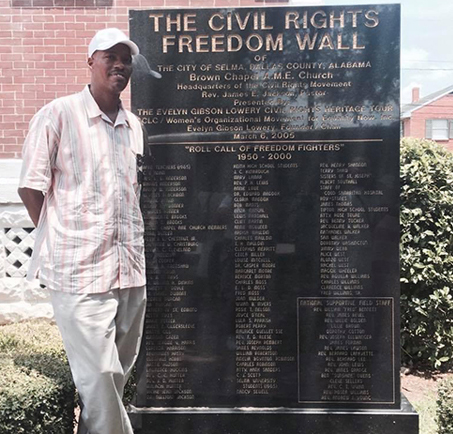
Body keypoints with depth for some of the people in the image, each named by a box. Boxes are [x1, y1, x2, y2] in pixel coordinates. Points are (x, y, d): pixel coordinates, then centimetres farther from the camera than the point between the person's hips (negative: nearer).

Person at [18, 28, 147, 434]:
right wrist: (60, 240, 2)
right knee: (99, 379, -6)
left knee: (119, 375, 16)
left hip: (132, 272, 6)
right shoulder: (58, 115, -3)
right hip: (80, 272, -5)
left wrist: (131, 245, 13)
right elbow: (31, 187, -2)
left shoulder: (134, 126, 13)